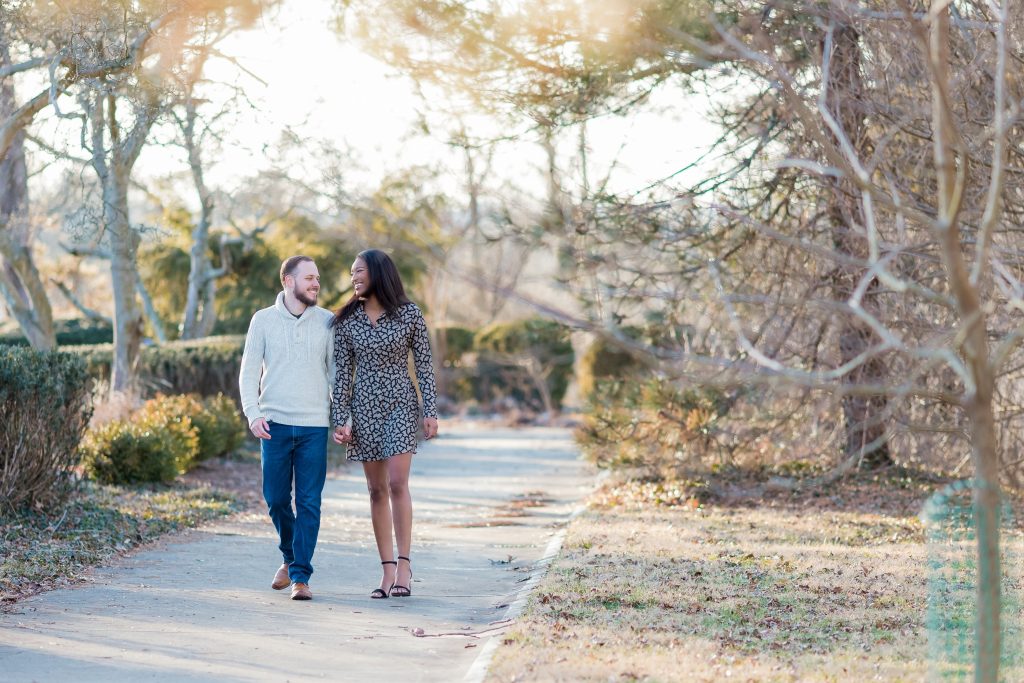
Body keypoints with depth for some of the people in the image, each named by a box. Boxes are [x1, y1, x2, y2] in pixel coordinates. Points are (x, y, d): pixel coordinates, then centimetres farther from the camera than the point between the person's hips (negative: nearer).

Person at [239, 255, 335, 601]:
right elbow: (249, 371, 3)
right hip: (274, 424, 0)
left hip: (314, 426, 0)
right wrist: (253, 413, -10)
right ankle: (290, 558, 30)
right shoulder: (263, 320, 4)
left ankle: (301, 575, 0)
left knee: (309, 503, -4)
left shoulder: (327, 322, 5)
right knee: (276, 499, 6)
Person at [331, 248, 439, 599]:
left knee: (397, 483, -14)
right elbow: (342, 372, 4)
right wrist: (339, 419, -1)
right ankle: (388, 570, 7)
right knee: (377, 490, 3)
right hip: (364, 406, 3)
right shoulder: (347, 319, 3)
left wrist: (431, 411, -5)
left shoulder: (409, 313, -3)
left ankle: (404, 566, -9)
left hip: (400, 404, -3)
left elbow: (424, 364, 0)